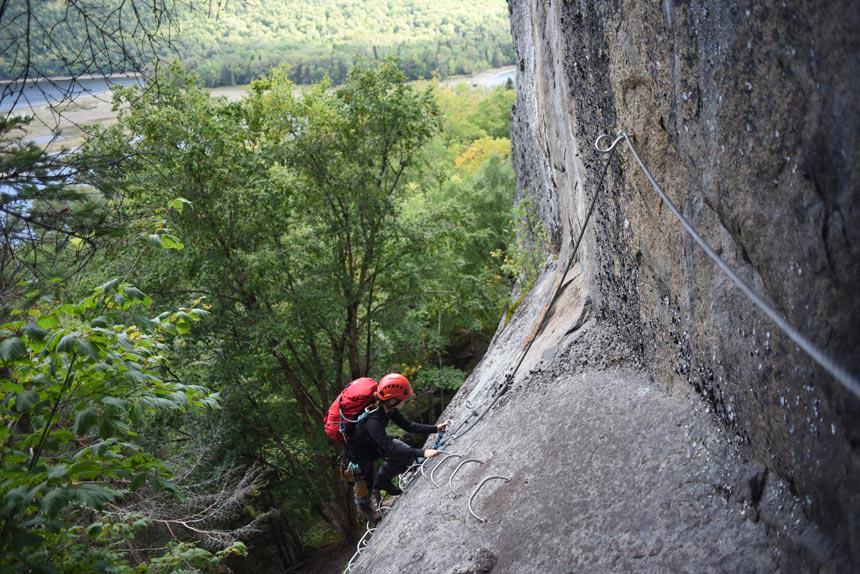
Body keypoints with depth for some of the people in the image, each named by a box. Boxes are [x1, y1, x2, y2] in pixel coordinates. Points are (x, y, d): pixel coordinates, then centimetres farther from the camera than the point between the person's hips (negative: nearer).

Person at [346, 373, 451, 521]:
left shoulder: (388, 409, -18)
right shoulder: (372, 421, -42)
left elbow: (408, 425, -8)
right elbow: (390, 449, -46)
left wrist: (436, 428, -16)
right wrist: (422, 453, -51)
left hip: (373, 444, 7)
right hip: (359, 452, -7)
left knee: (406, 456, -7)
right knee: (366, 484, 9)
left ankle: (382, 479, 20)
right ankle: (364, 509, 45)